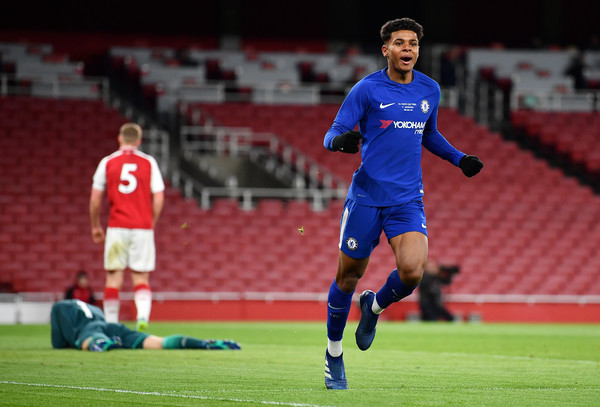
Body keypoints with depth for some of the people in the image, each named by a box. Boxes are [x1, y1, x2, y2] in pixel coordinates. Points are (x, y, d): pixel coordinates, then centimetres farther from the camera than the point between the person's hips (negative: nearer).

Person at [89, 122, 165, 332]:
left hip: (117, 228, 0)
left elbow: (95, 199, 5)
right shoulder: (149, 163, 5)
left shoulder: (107, 162, 4)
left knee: (114, 277, 3)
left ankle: (110, 324, 2)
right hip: (143, 228, 1)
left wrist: (95, 226, 17)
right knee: (141, 278, 4)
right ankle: (143, 315, -19)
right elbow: (158, 198, 2)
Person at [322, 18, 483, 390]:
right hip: (367, 195, -2)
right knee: (348, 277, 2)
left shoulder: (430, 90, 10)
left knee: (412, 270, -19)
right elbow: (332, 135, -4)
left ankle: (375, 306, 15)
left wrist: (460, 158, 13)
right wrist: (340, 141, -28)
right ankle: (334, 355, 23)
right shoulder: (367, 89, -4)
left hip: (408, 200, 2)